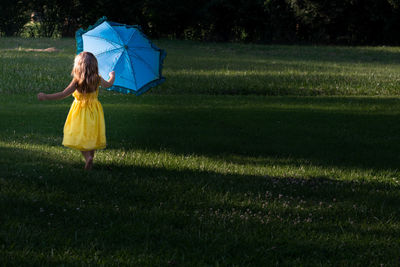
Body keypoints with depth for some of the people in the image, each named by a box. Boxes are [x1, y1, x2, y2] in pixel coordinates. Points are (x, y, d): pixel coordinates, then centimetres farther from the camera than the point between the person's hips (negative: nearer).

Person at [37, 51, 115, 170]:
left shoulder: (77, 81, -19)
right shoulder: (98, 79, -5)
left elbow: (63, 94, -20)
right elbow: (108, 84, 17)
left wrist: (46, 97, -15)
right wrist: (112, 76, 39)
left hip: (81, 112, -4)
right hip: (94, 111, 4)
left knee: (80, 137, -1)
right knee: (91, 135, 18)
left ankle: (88, 157, -22)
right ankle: (91, 155, 23)